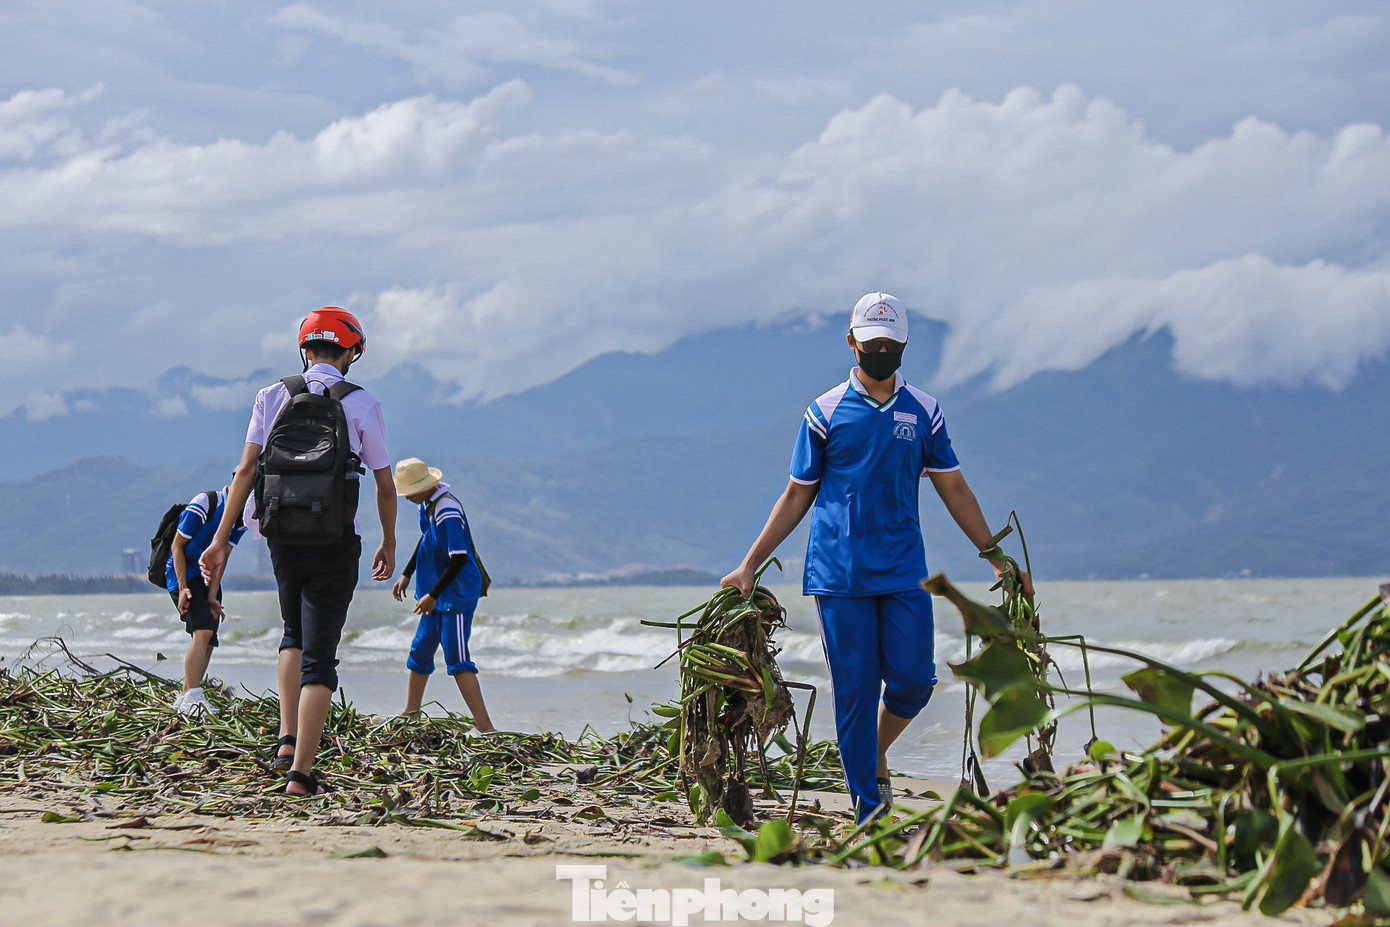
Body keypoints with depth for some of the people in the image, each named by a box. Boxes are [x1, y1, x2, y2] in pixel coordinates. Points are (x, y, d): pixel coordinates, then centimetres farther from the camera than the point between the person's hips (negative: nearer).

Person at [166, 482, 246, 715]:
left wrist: (212, 595, -6)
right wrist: (183, 588, -19)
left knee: (208, 642, 5)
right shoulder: (205, 504, -20)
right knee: (203, 631, -24)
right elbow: (177, 546, -14)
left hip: (208, 578, 8)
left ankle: (184, 698, 15)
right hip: (183, 574, -8)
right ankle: (192, 696, -29)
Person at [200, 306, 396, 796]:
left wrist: (221, 540, 2)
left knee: (294, 635, 25)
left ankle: (288, 738, 12)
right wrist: (389, 543, 17)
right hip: (336, 539, -3)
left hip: (283, 536, 3)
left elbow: (246, 470, 0)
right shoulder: (361, 404, -2)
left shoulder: (272, 397, 4)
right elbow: (385, 484, 3)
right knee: (319, 655, -2)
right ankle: (301, 771, -8)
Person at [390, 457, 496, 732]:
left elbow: (459, 559, -27)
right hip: (438, 596, 10)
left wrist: (433, 595, -23)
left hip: (458, 595, -10)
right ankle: (410, 716, 31)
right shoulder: (428, 505, 6)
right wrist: (406, 574, 24)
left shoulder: (447, 512, -24)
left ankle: (485, 727, -18)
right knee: (420, 653, 17)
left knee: (457, 661, -15)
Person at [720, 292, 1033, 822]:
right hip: (839, 574, -2)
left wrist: (997, 560, 11)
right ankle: (868, 808, 5)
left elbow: (954, 490, 14)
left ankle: (876, 758, 23)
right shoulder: (826, 413, 4)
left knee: (913, 679, -6)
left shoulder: (923, 412, 10)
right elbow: (797, 496, 9)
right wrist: (749, 565, 5)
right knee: (855, 689, -2)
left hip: (905, 573, 2)